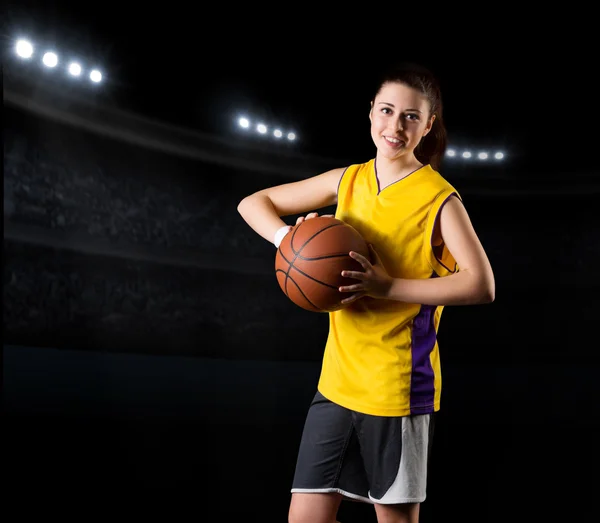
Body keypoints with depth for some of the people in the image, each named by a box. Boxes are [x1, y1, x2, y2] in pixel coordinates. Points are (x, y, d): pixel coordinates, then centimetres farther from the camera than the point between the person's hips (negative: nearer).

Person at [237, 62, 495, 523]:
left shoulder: (438, 199, -9)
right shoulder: (347, 181, 5)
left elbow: (481, 285, -20)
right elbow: (254, 203, 11)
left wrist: (388, 287, -26)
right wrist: (289, 238, -10)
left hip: (399, 387, -5)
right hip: (337, 380, 5)